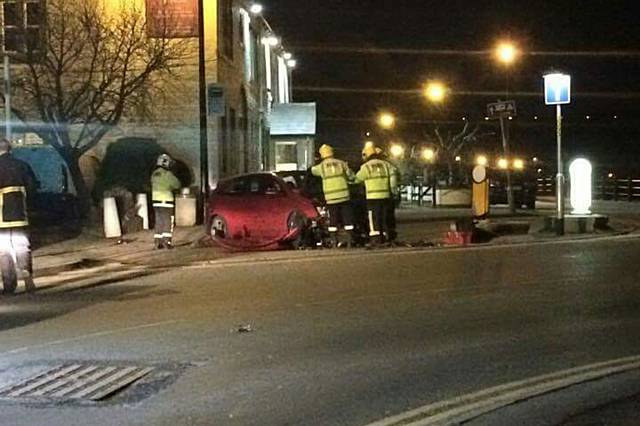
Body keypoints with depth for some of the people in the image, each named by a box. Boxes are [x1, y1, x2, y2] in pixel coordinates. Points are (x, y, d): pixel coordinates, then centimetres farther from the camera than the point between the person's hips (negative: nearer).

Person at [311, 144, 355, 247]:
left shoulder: (321, 166, -1)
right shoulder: (341, 163, 2)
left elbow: (313, 170, 20)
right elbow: (351, 176, 5)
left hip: (331, 198, -1)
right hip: (344, 196, 1)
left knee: (333, 221, 6)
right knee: (347, 219, 7)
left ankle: (334, 242, 4)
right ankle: (350, 241, 5)